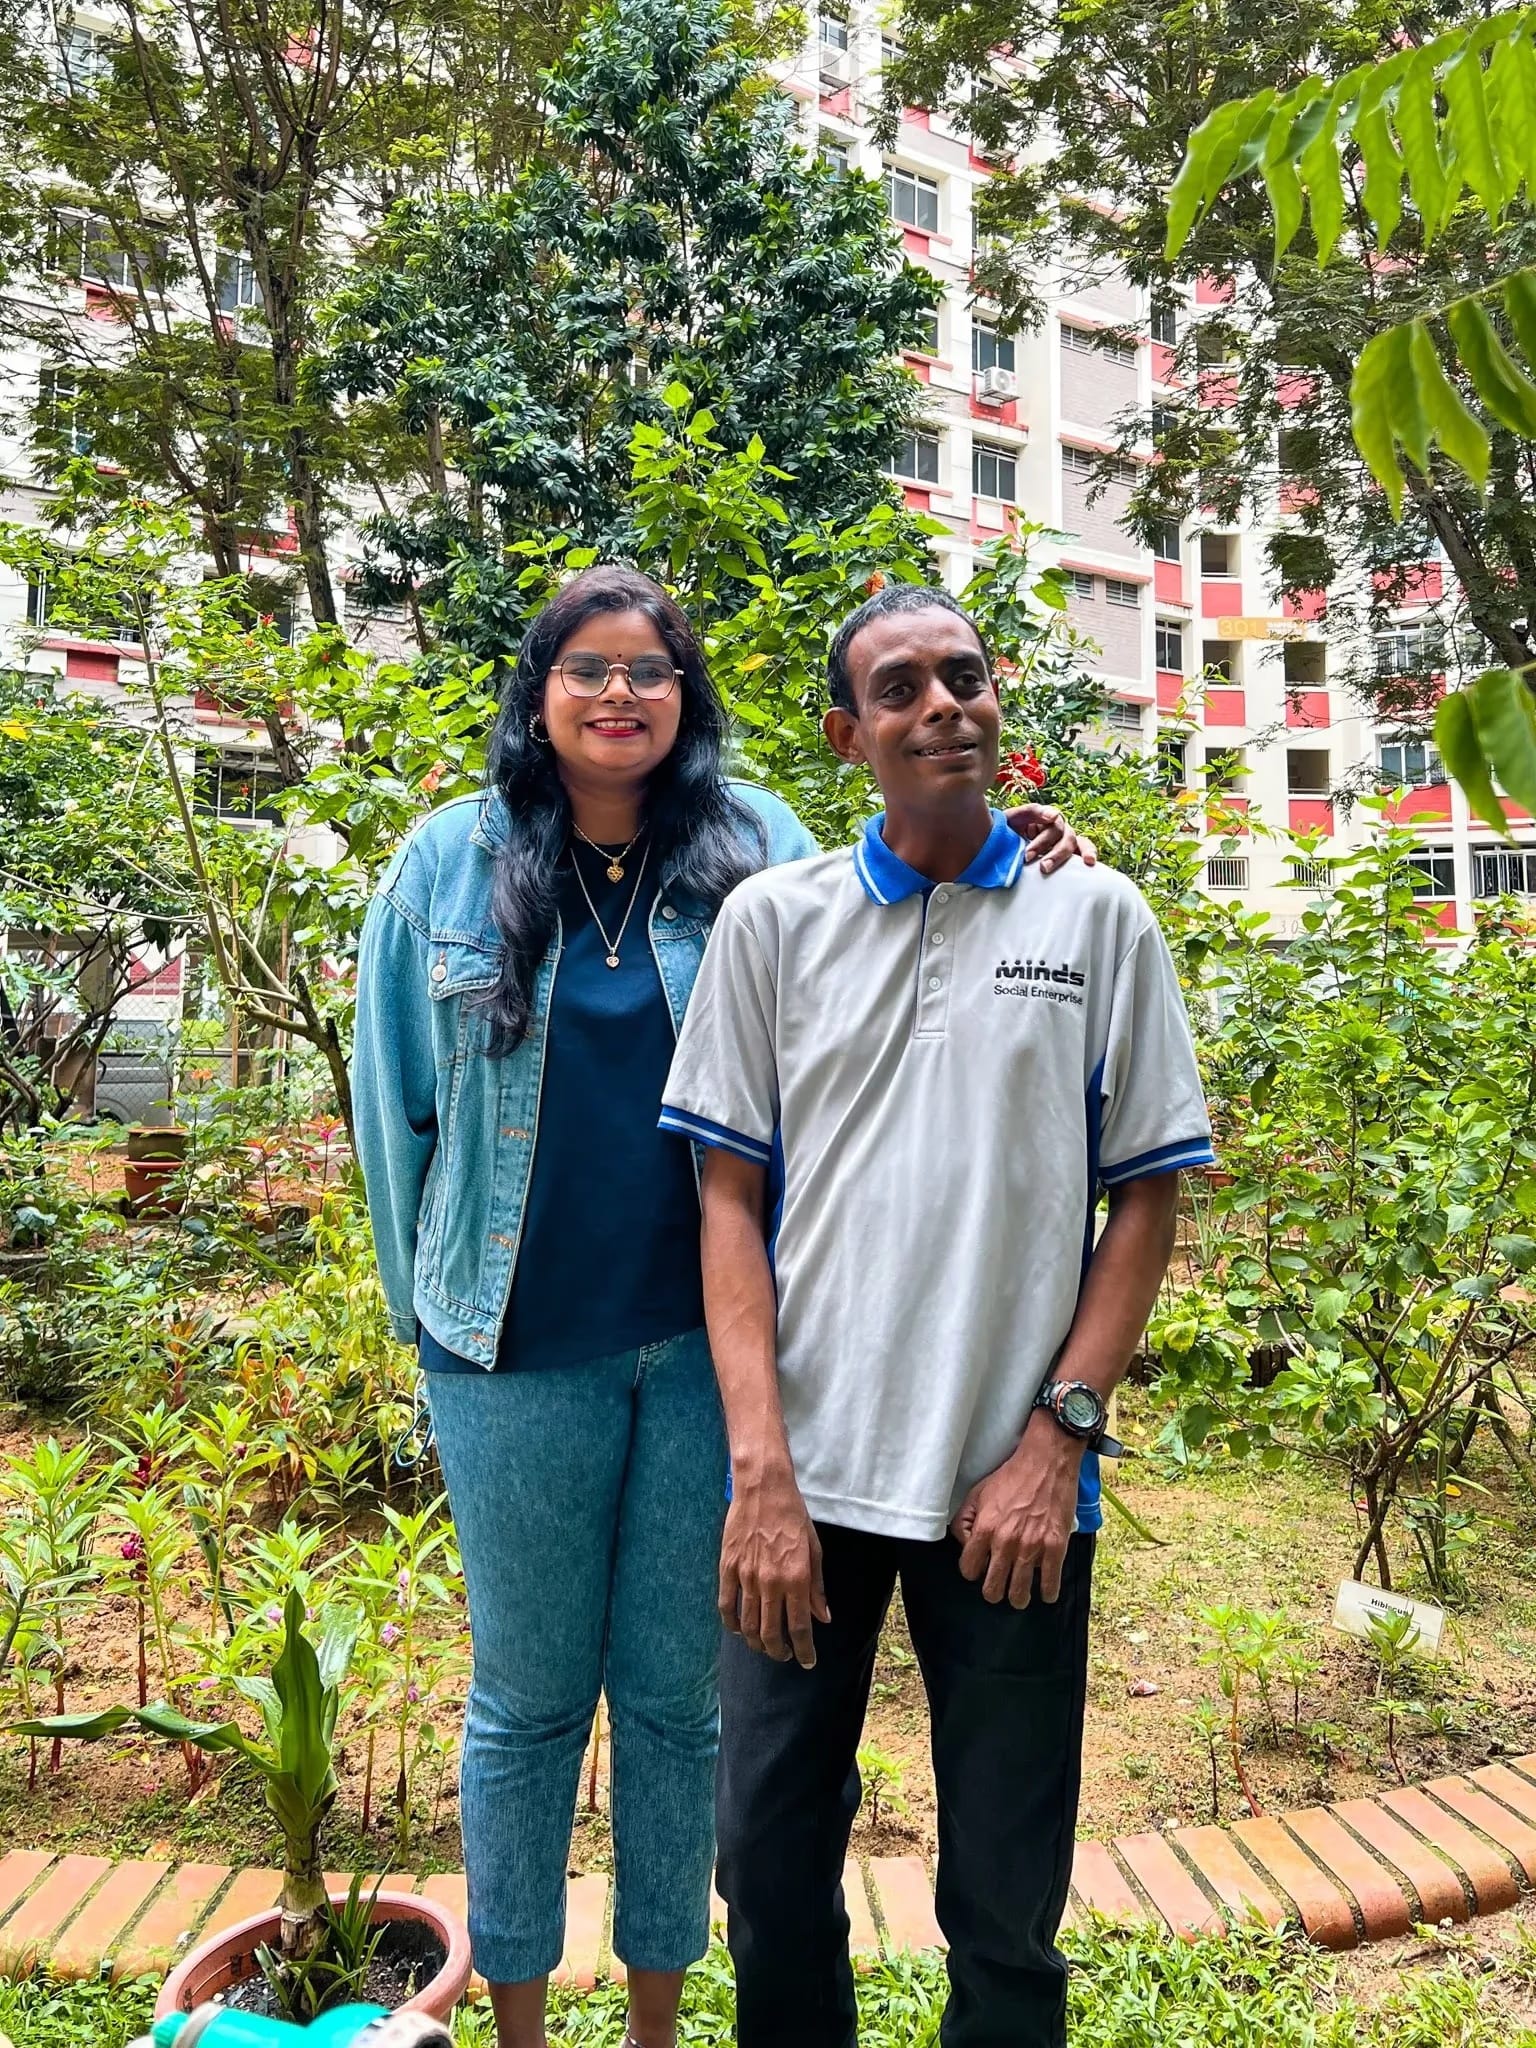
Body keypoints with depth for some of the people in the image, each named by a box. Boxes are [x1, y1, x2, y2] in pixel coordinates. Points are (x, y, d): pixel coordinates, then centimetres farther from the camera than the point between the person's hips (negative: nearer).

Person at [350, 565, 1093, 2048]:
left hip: (708, 1338, 1)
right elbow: (396, 1097, 7)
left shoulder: (759, 848, 2)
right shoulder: (452, 859, 2)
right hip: (521, 1346, 0)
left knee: (677, 1691, 14)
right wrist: (427, 1303, 9)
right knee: (527, 1693, 14)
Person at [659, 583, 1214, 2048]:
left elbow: (1146, 1200, 3)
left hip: (1011, 1484, 0)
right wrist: (760, 1468, -7)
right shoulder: (773, 919, 2)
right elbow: (731, 1199, 1)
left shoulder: (1098, 919, 2)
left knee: (1007, 1901, 13)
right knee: (768, 1863, 14)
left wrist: (1059, 1436, -6)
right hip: (806, 1476, 1)